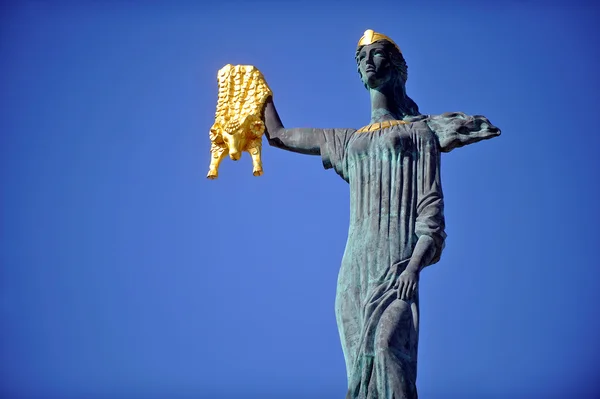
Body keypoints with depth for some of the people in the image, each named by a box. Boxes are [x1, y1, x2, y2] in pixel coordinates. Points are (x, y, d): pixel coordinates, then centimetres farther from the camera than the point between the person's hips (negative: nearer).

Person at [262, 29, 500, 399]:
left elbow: (431, 207, -1)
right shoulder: (348, 141, 24)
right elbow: (278, 136, 35)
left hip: (398, 262, -5)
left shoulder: (418, 132, 10)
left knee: (386, 344, -28)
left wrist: (414, 266, -15)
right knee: (362, 360, -5)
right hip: (355, 267, 5)